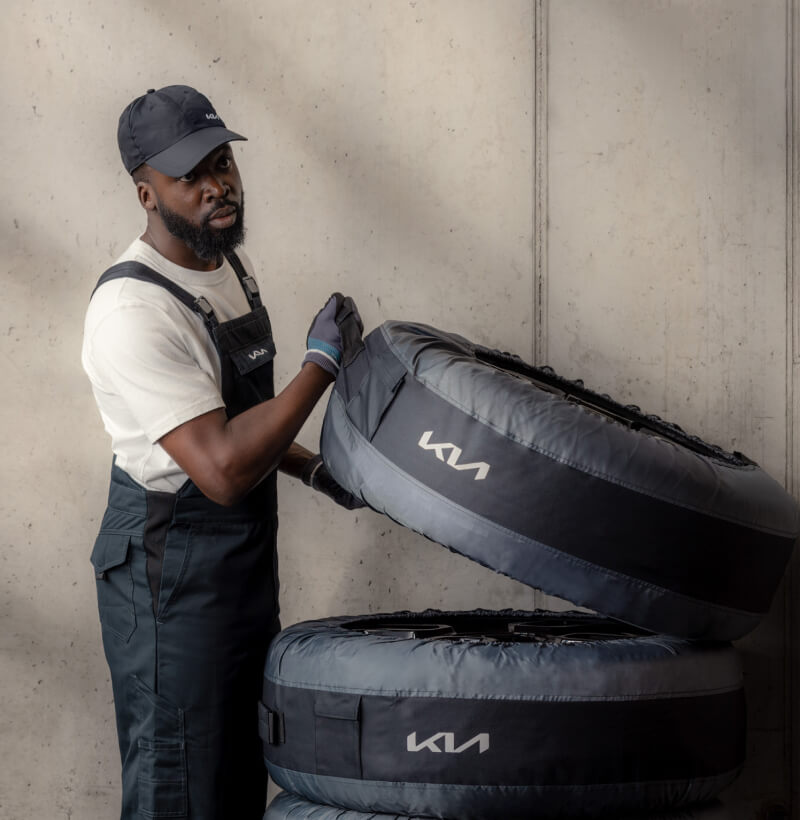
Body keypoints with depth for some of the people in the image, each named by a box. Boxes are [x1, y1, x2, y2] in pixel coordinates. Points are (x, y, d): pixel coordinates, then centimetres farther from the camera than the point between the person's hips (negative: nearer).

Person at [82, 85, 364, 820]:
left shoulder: (231, 268, 7)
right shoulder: (135, 309, -24)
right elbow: (222, 470, -30)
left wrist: (315, 470, 12)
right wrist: (323, 362, -26)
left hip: (247, 556, 9)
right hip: (172, 574, -9)